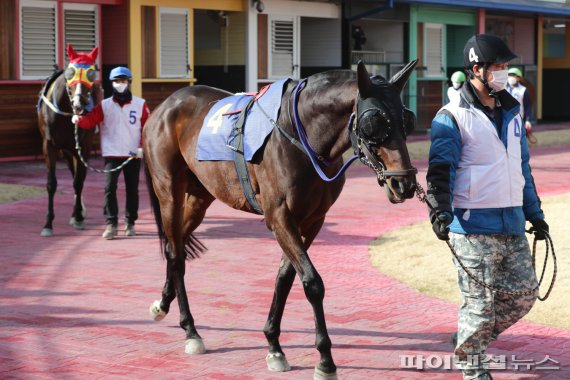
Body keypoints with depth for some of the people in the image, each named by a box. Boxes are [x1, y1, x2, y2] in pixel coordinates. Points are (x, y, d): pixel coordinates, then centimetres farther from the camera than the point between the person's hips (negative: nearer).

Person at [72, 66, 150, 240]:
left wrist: (144, 147, -12)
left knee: (132, 189, 8)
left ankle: (130, 222, 20)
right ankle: (111, 224, -5)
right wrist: (79, 120, -30)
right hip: (112, 154, 0)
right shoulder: (105, 105, 3)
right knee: (110, 188, -10)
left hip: (133, 155, 0)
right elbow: (90, 120, -8)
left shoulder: (140, 104, 2)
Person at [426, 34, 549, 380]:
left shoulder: (512, 113, 15)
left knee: (524, 294, 10)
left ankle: (470, 337, 30)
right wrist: (440, 212, -27)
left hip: (513, 224, 7)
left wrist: (535, 214, 22)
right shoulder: (453, 117, -7)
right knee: (479, 300, 0)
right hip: (473, 225, -7)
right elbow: (441, 170, -14)